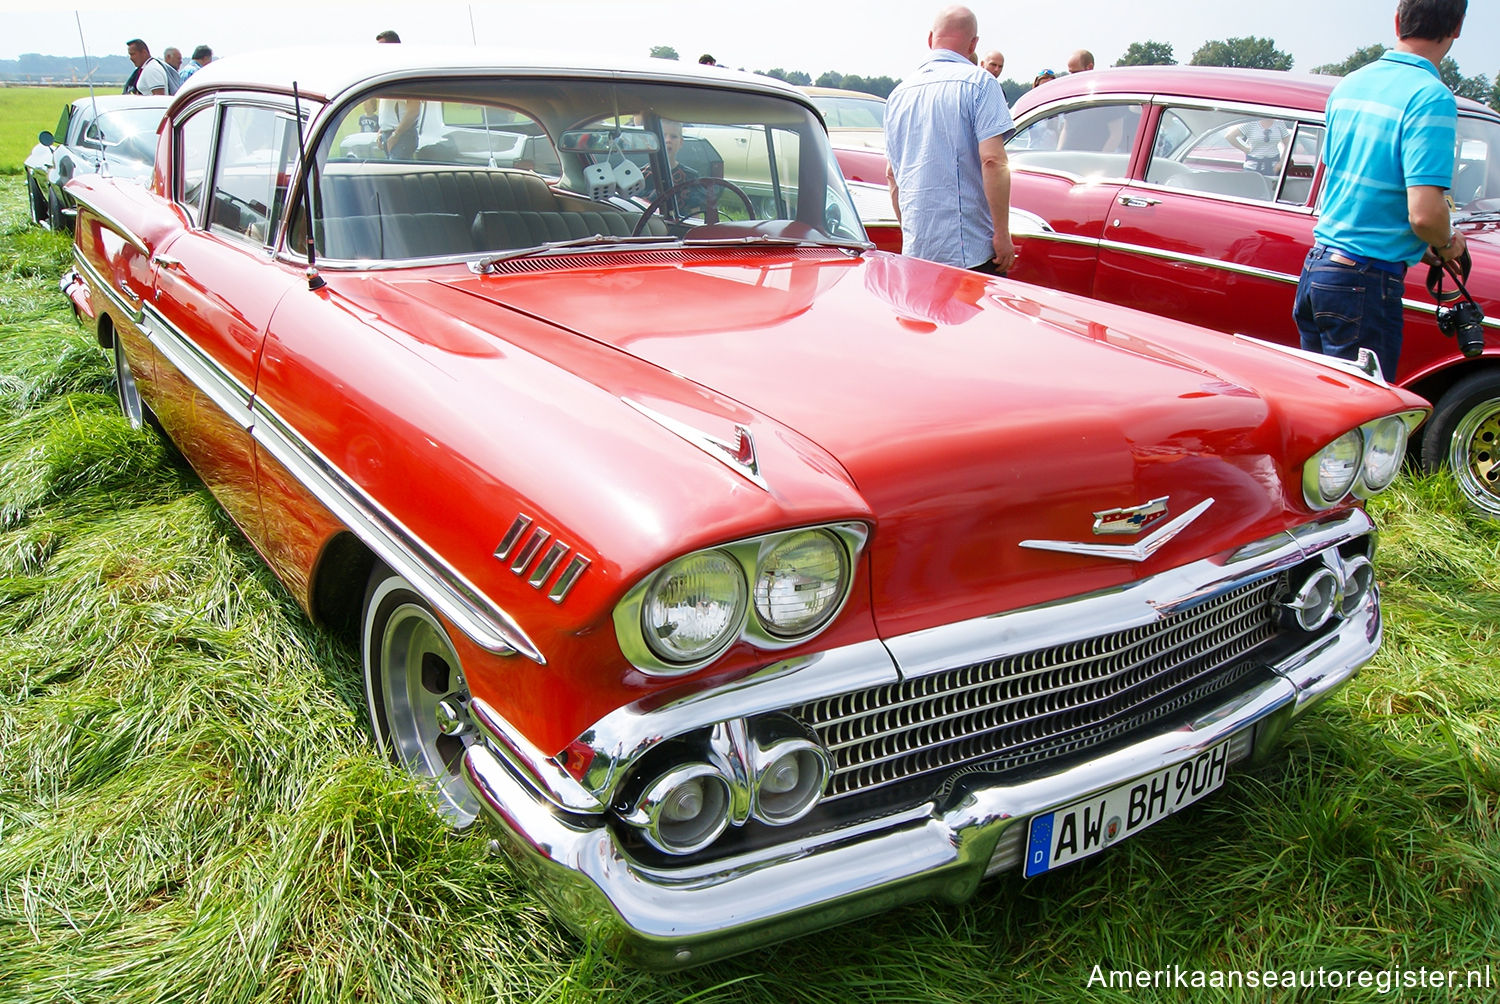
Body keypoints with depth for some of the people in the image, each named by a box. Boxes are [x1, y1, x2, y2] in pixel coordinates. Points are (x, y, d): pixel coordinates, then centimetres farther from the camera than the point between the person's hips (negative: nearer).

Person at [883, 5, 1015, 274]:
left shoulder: (899, 93, 14)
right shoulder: (978, 82, -6)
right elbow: (993, 160, -15)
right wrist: (1002, 233, -11)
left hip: (915, 251, 6)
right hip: (971, 250, -6)